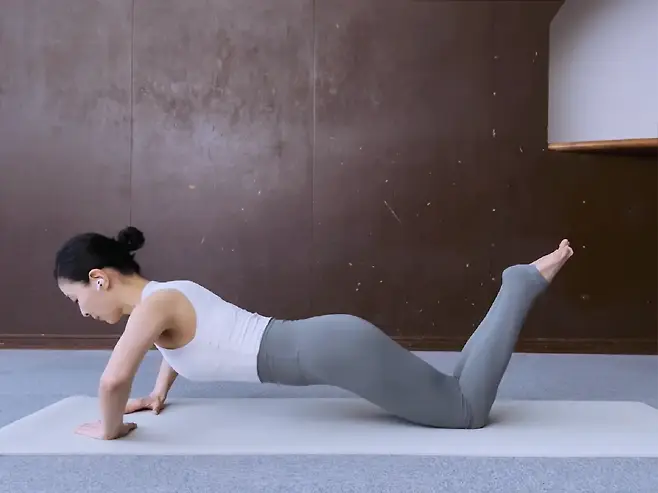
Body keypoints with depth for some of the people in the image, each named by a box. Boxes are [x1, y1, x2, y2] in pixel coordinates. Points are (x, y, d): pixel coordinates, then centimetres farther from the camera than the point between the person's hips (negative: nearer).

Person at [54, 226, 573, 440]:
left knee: (467, 409, -2)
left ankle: (525, 283, 6)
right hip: (333, 342, 9)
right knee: (451, 394, 19)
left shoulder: (153, 302, -11)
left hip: (334, 350, -9)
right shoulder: (170, 292, 16)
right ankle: (519, 284, 20)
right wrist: (158, 395, 37)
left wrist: (110, 428, -5)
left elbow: (114, 378, -25)